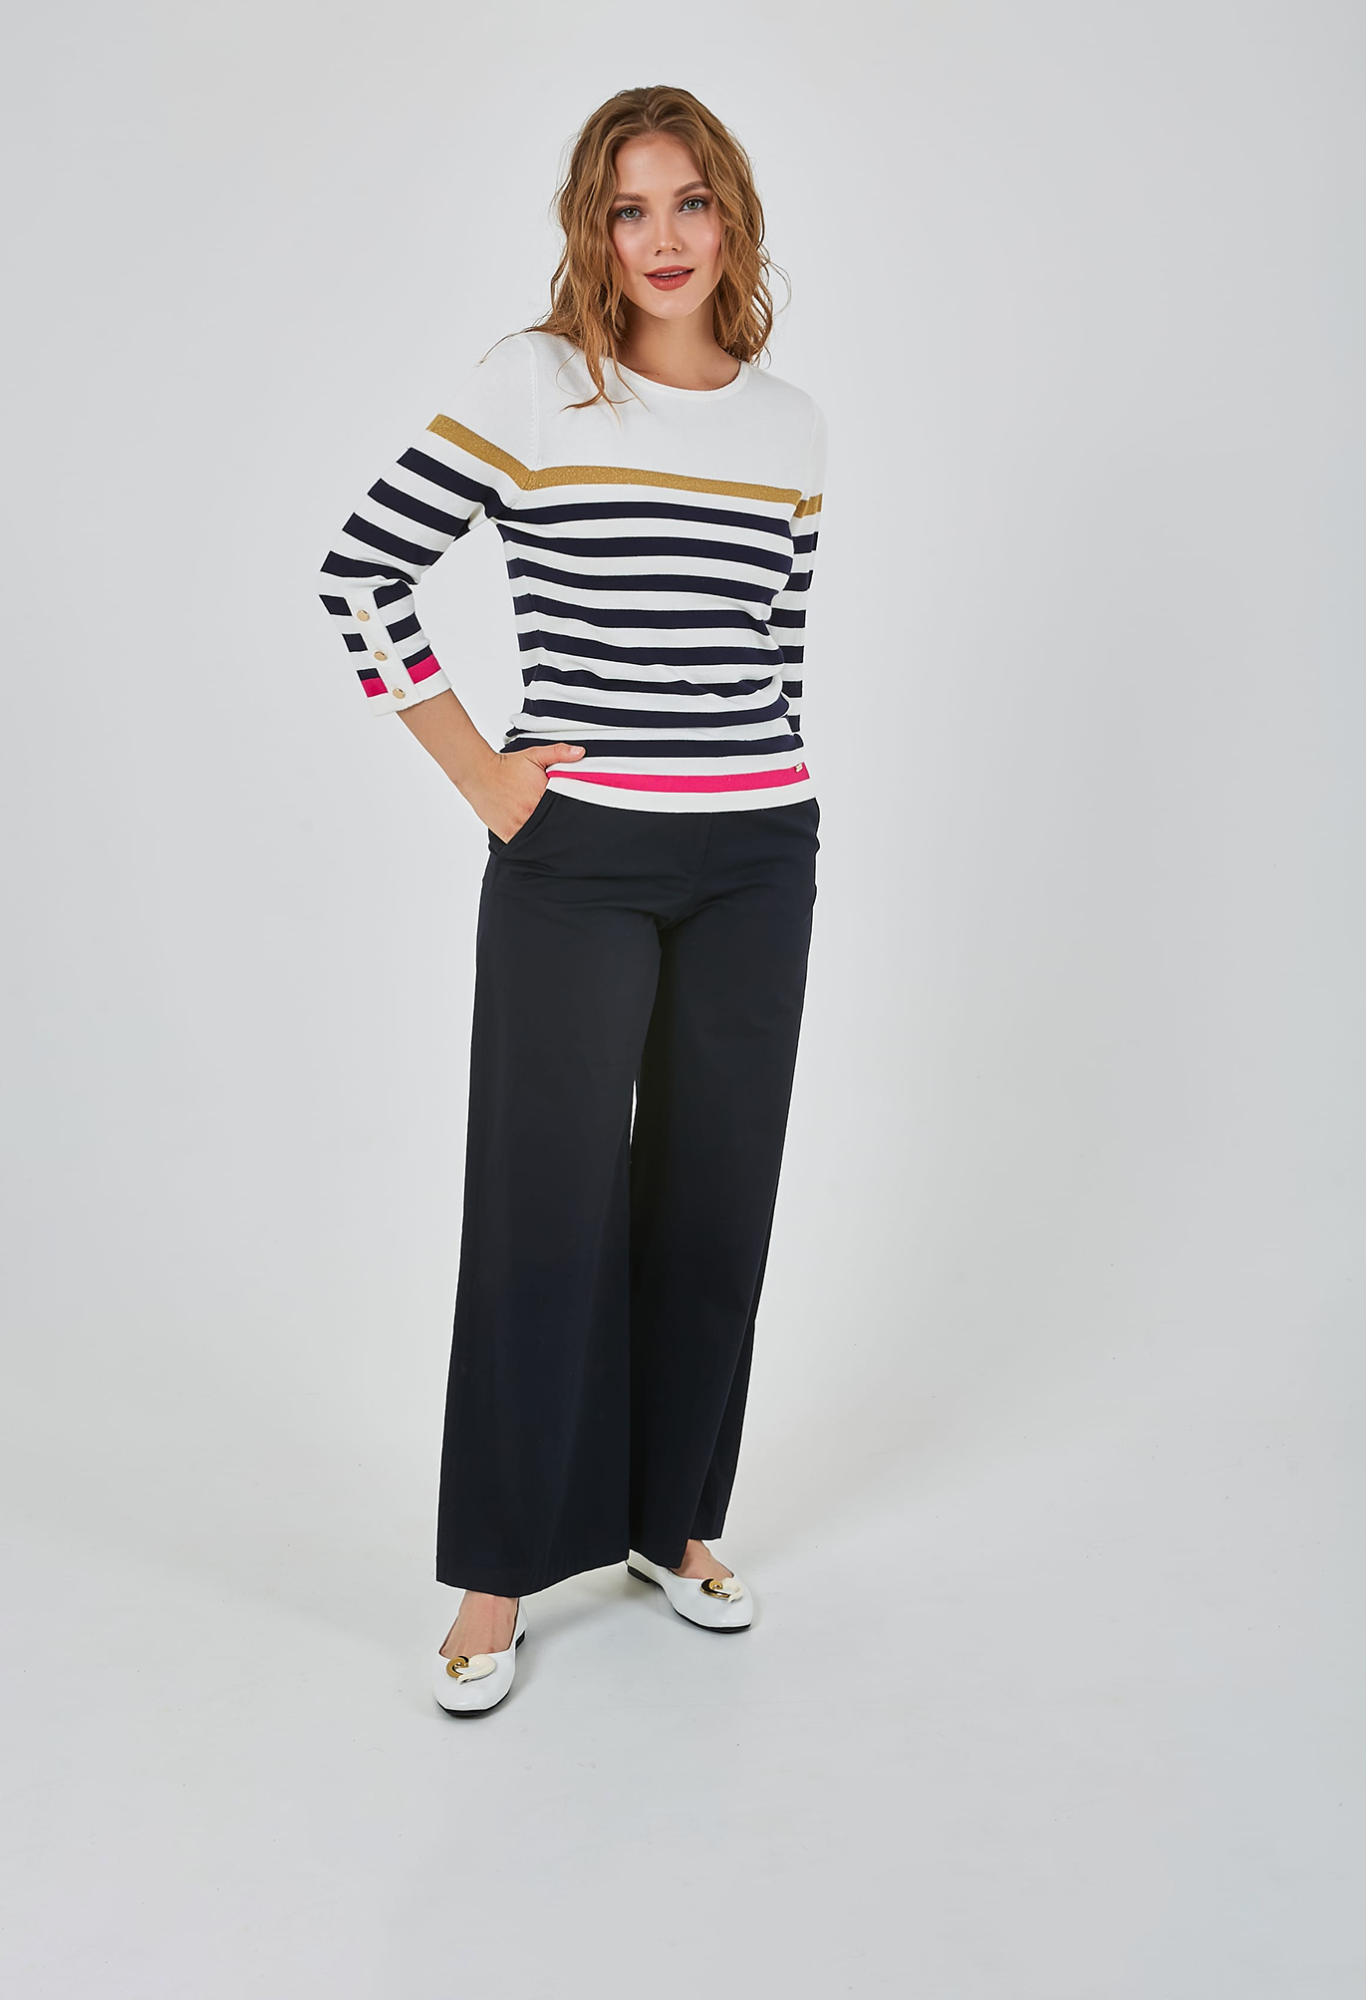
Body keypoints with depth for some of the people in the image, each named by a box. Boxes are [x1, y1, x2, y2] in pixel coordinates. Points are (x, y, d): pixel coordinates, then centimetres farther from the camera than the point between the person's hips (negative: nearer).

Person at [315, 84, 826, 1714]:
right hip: (577, 859, -4)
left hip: (757, 864, 4)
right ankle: (503, 1575, 15)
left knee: (715, 1197, 10)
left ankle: (675, 1520, 29)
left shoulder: (789, 424, 9)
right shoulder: (534, 385, -5)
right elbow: (357, 573, -6)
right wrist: (479, 774, -7)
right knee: (547, 1207, 0)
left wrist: (760, 795, 14)